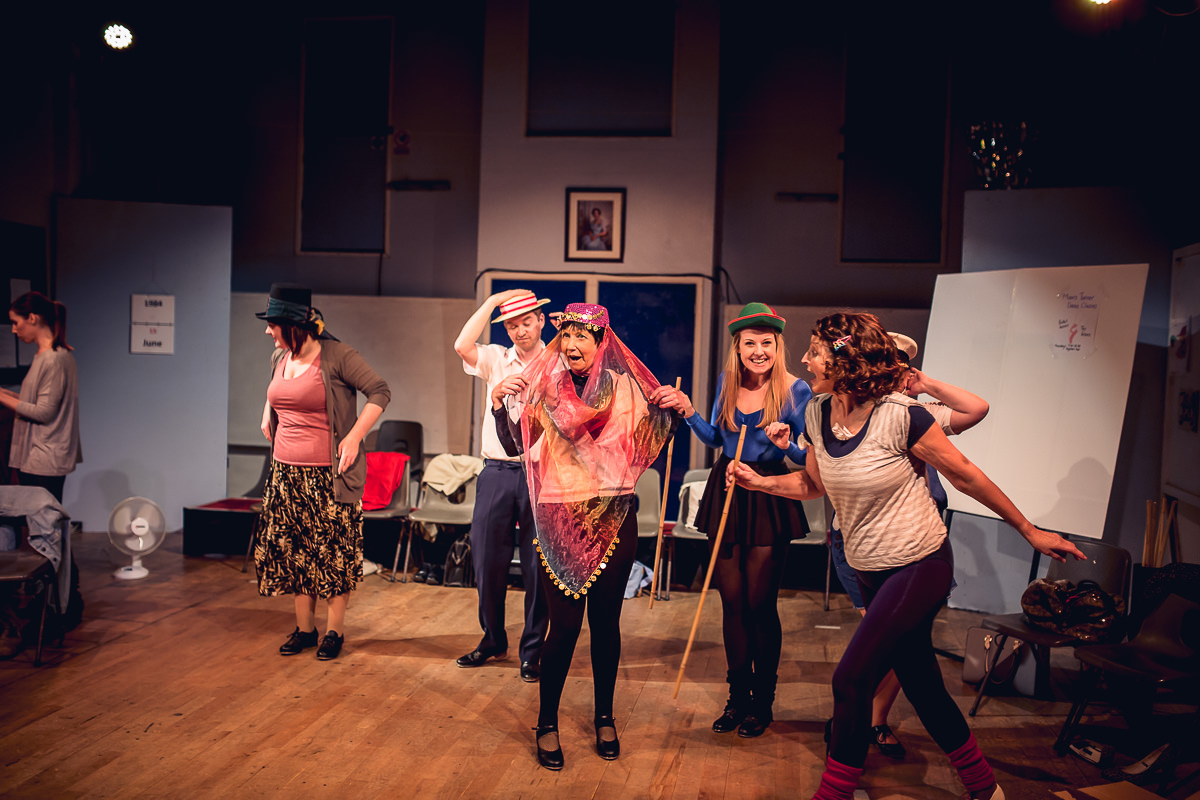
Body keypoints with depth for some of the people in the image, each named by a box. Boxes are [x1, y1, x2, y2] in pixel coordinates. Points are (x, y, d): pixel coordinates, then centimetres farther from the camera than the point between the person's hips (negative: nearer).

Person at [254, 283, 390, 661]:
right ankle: (304, 628, 23)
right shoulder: (279, 357, 9)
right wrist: (267, 417, 20)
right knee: (291, 550, 10)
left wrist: (354, 437, -18)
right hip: (286, 472, 7)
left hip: (328, 474, -7)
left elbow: (380, 392, -13)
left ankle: (335, 631, 14)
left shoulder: (337, 356, -13)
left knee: (334, 551, 1)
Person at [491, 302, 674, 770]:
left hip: (613, 517, 1)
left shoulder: (623, 386, 2)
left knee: (606, 621, 11)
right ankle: (547, 724, 18)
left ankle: (605, 718, 29)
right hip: (560, 518, -1)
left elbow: (655, 437, 7)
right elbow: (515, 446, 1)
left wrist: (678, 411, -12)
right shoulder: (546, 386, 2)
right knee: (565, 623, -1)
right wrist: (498, 406, -14)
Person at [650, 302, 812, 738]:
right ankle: (737, 696, 25)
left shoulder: (795, 390, -10)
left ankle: (762, 701, 21)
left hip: (769, 499, -4)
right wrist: (687, 410, 2)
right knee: (731, 601, 9)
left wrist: (787, 444, -28)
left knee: (760, 603, 2)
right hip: (727, 494, 4)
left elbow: (808, 458, -8)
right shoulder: (727, 381, 4)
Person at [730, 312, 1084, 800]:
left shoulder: (900, 415, -22)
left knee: (851, 680, -10)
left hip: (919, 565, -7)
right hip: (870, 571, 7)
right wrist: (760, 481, -3)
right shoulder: (817, 415, -3)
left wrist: (1029, 531, -2)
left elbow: (964, 475, -11)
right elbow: (814, 483, 12)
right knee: (920, 684, 16)